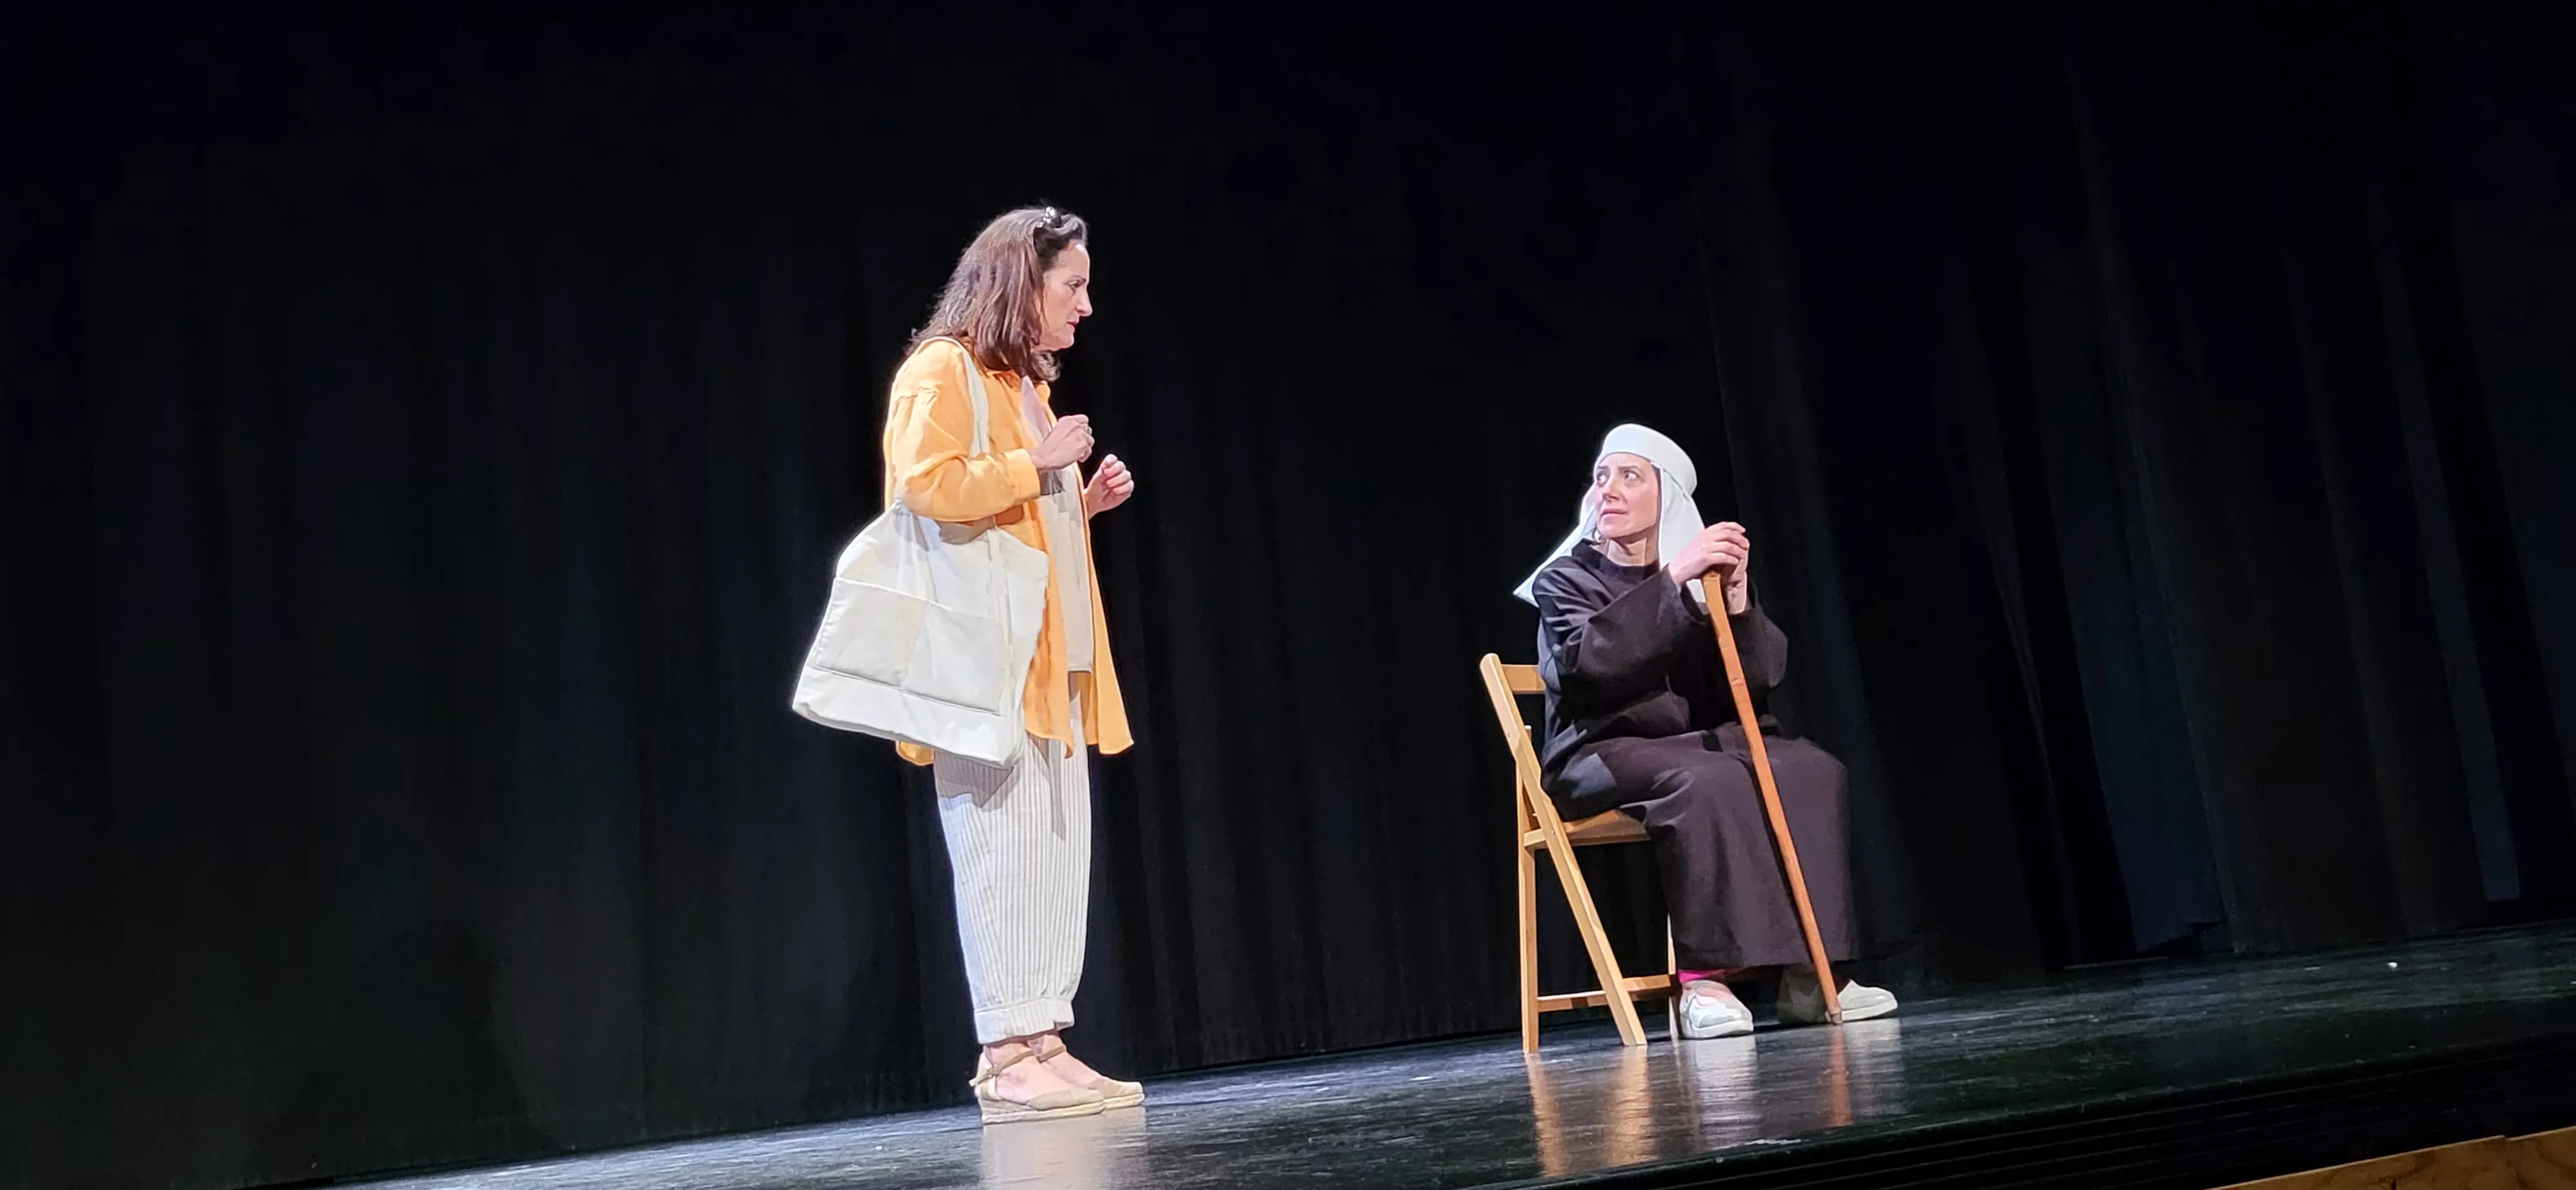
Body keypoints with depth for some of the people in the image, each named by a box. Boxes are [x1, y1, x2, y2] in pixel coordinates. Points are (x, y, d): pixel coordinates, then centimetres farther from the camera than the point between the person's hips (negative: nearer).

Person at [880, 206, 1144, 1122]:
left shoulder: (1027, 384, 23)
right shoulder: (943, 370, -4)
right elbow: (924, 487, -20)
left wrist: (1083, 501, 14)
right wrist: (1036, 465, -12)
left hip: (1055, 661, 9)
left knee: (1060, 850, 5)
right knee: (1004, 847, -9)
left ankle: (1041, 1045, 9)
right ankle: (1007, 1058, -5)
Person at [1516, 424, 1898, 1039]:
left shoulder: (1701, 576, 12)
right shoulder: (1565, 579, 0)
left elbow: (1755, 683, 0)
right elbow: (1587, 661, -23)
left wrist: (1737, 600, -15)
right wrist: (1671, 580, -26)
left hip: (1695, 743, 5)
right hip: (1600, 754, -5)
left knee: (1811, 769, -21)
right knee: (1706, 782, -35)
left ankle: (1808, 973, -23)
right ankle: (1706, 978, -34)